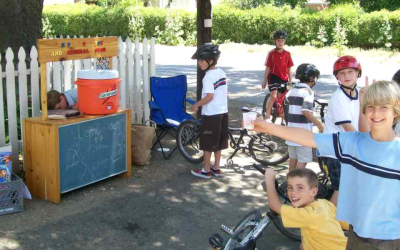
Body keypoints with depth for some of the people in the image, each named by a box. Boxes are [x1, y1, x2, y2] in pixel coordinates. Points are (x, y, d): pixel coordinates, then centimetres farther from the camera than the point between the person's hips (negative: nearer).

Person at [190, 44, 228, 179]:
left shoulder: (208, 76, -18)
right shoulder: (221, 72, 7)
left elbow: (210, 96, -23)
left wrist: (197, 104, -12)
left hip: (211, 114, -8)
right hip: (223, 111, 8)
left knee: (207, 143, 4)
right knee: (218, 142, 16)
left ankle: (206, 170, 12)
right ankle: (216, 168, 24)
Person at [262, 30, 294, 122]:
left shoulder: (287, 54, 2)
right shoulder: (271, 53, -7)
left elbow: (289, 68, 6)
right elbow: (267, 68, -3)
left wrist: (290, 81, 6)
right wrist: (264, 81, -2)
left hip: (284, 78, 4)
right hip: (274, 77, -4)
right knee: (274, 96, -22)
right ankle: (267, 117, -18)